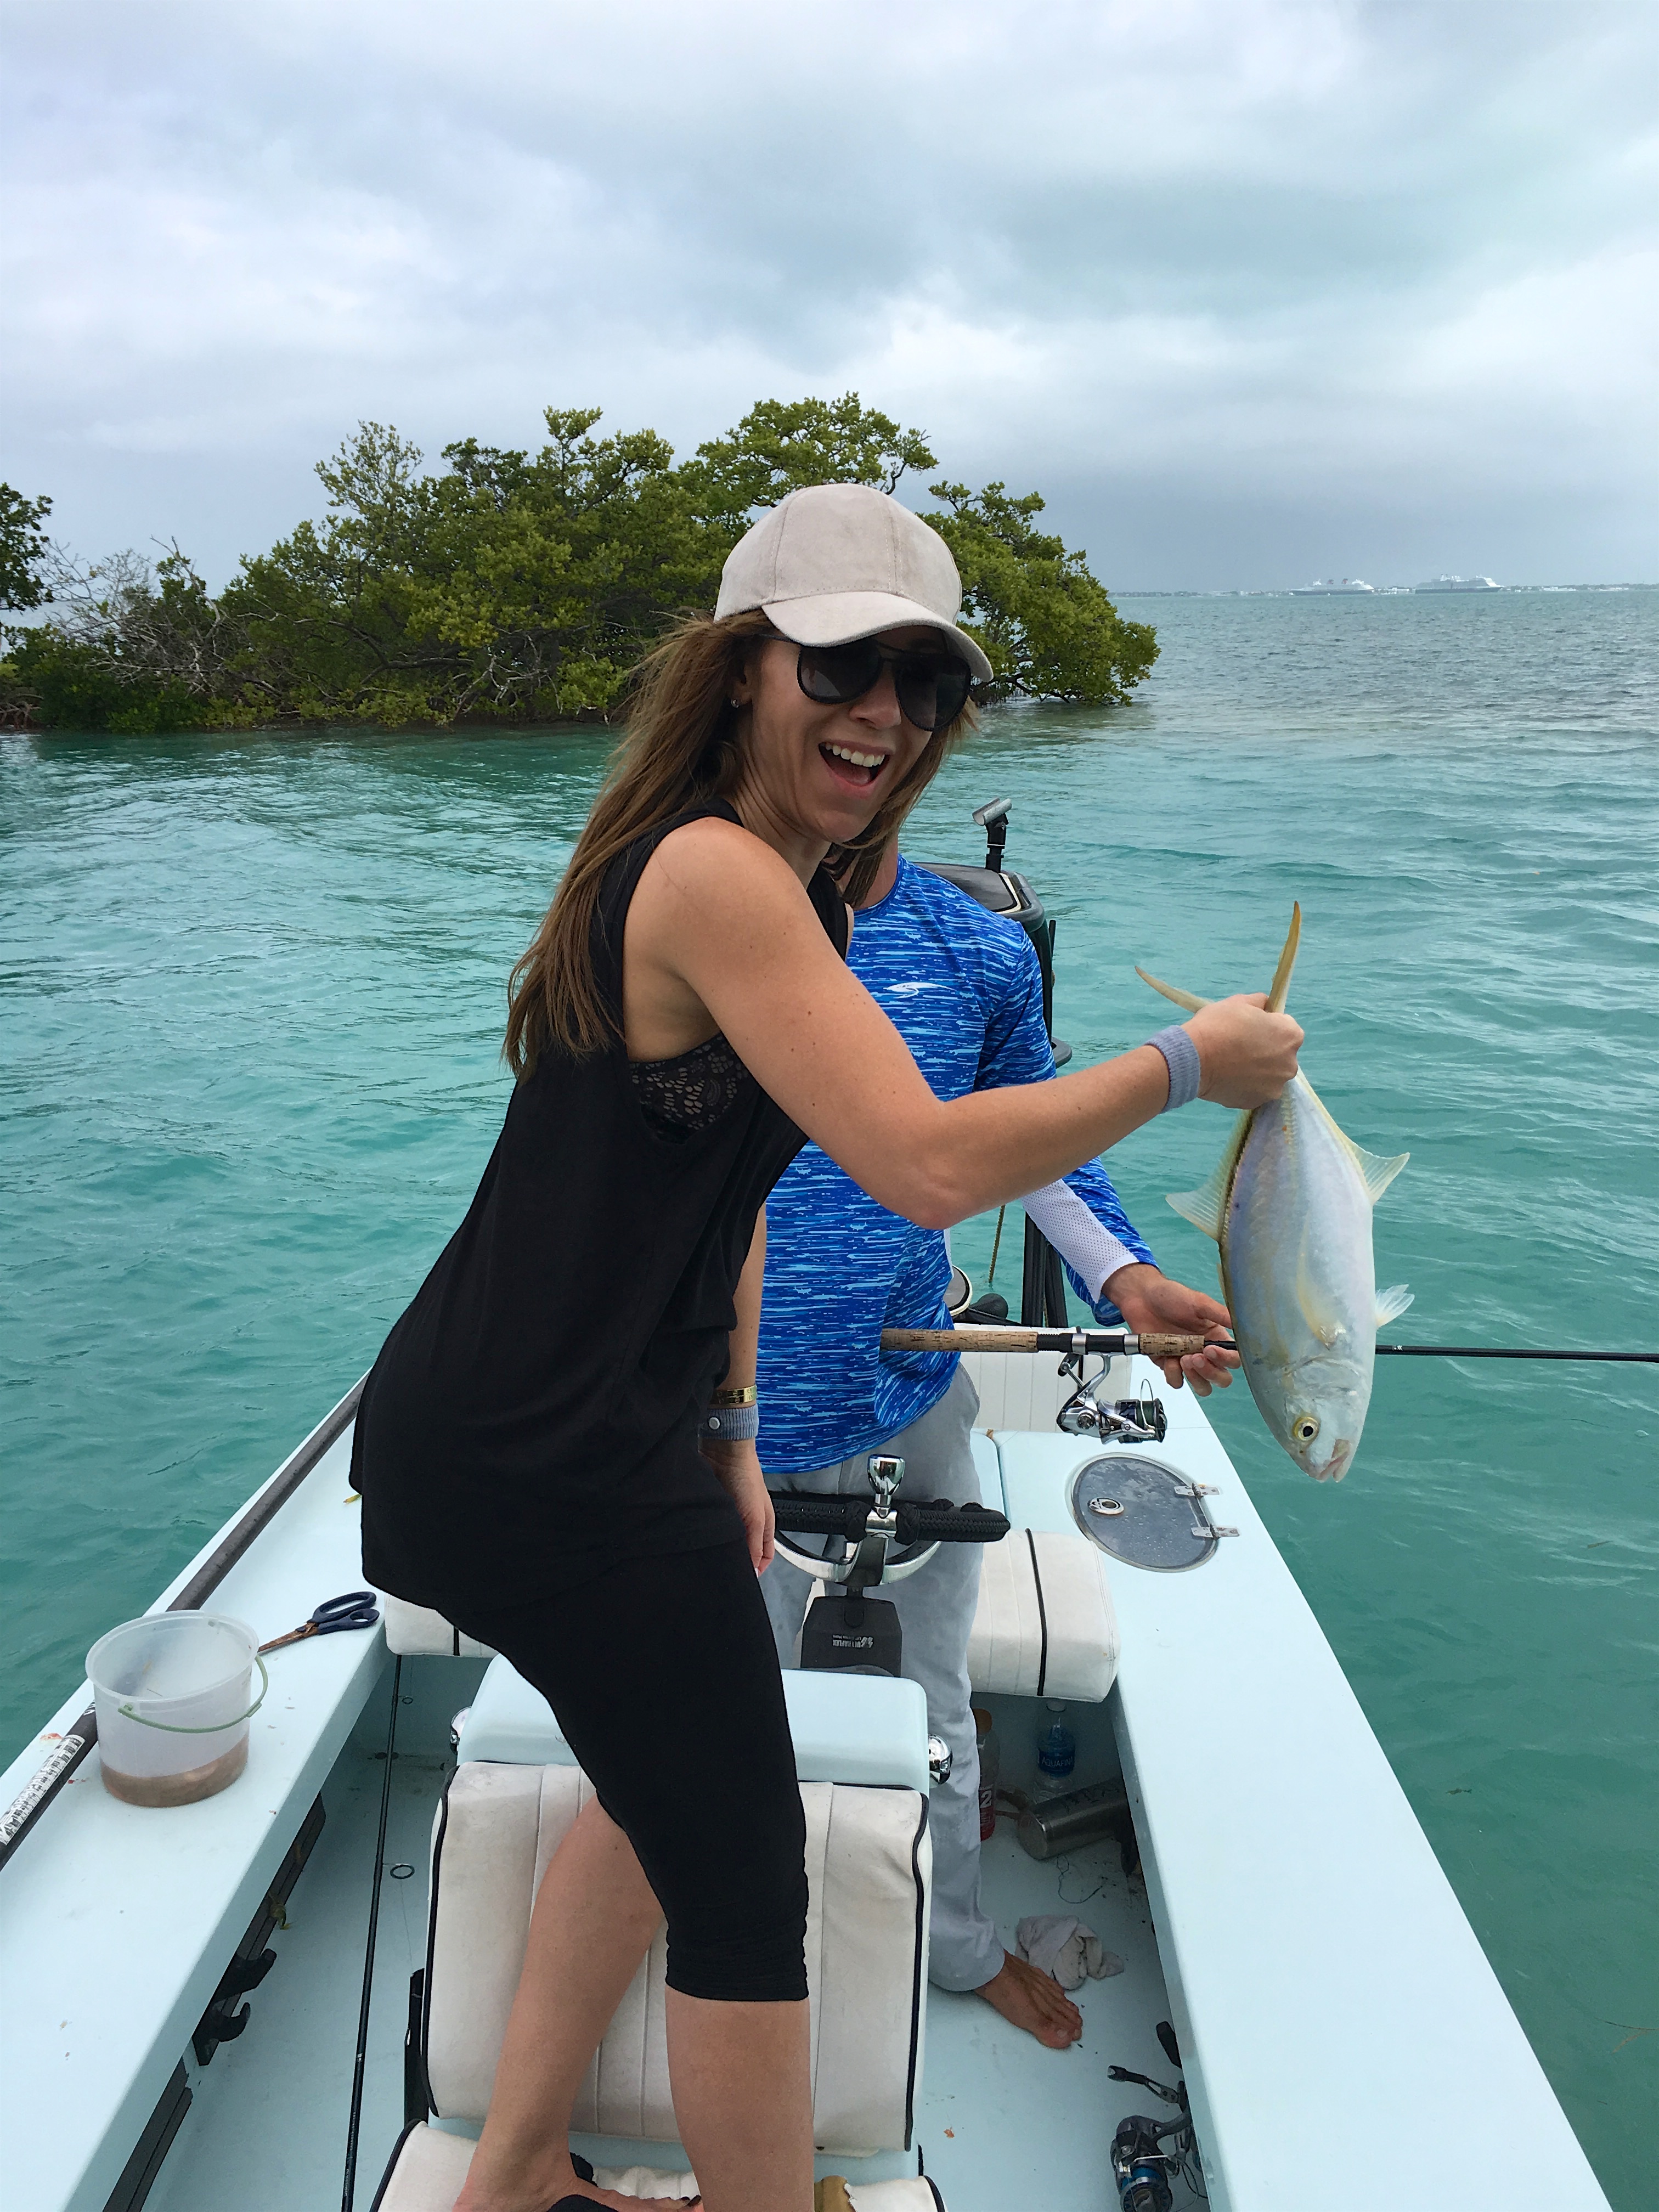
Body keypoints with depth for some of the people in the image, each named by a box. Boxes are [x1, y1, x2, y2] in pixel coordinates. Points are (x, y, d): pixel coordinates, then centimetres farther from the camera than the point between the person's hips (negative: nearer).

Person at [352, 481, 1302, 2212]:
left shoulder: (771, 884, 12)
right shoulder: (712, 872, -21)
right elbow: (931, 1169, -29)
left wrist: (725, 1437, 15)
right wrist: (1187, 1063, -14)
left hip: (551, 1432, 10)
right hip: (547, 1469, -10)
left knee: (671, 1776, 28)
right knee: (745, 1888, 9)